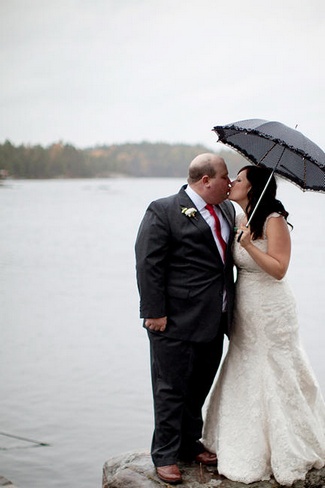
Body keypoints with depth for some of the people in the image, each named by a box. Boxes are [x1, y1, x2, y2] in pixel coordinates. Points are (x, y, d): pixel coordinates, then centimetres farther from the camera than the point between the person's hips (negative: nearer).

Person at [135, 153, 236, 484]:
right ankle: (165, 456, 17)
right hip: (176, 322, -7)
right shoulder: (163, 211, -11)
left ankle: (190, 445, 35)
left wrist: (229, 309, 16)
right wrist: (154, 313, -17)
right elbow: (148, 265, -14)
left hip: (213, 321, 7)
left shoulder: (227, 210, 11)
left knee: (199, 388, 18)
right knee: (172, 390, 3)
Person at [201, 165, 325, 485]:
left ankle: (286, 456, 19)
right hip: (244, 311, 8)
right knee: (245, 380, 14)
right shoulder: (238, 220, 8)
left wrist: (249, 244, -28)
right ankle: (250, 452, 28)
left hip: (271, 312, -8)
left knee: (274, 380, 2)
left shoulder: (274, 221, -16)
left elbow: (279, 269, -21)